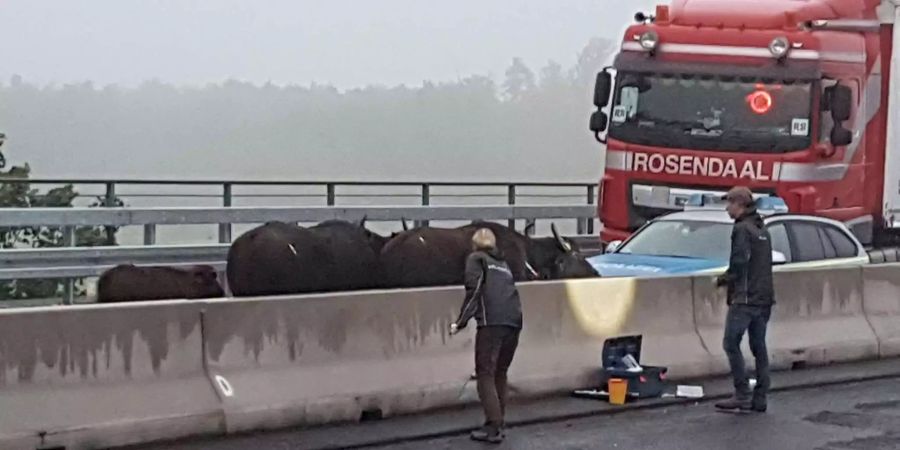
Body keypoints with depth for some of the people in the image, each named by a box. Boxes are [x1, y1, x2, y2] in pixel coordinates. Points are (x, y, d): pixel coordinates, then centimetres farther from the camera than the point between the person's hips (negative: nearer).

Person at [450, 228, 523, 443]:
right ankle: (498, 424, 16)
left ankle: (493, 427, -10)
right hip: (514, 321, 6)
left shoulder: (476, 259, 11)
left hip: (492, 322, -6)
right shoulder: (503, 263, 30)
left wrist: (461, 322, -3)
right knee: (500, 373, 16)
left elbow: (473, 290, -3)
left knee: (485, 373, -3)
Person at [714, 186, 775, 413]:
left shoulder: (742, 229, -11)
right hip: (764, 297, 9)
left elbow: (739, 263, -18)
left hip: (745, 298, -9)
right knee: (759, 347, 9)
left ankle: (742, 395, -8)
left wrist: (724, 279, -1)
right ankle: (759, 398, 8)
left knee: (731, 344, -4)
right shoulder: (761, 229, 17)